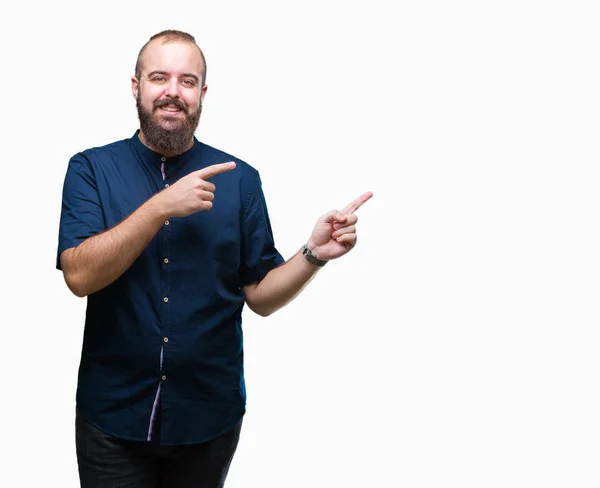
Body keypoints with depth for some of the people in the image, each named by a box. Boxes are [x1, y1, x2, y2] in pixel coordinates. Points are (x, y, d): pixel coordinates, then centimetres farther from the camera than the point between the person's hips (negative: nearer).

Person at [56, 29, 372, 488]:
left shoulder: (239, 179, -1)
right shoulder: (91, 169, -2)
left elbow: (260, 295, -1)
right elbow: (80, 274, -16)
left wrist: (314, 254, -18)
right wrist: (162, 206, -22)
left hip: (210, 414, 1)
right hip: (114, 413, -1)